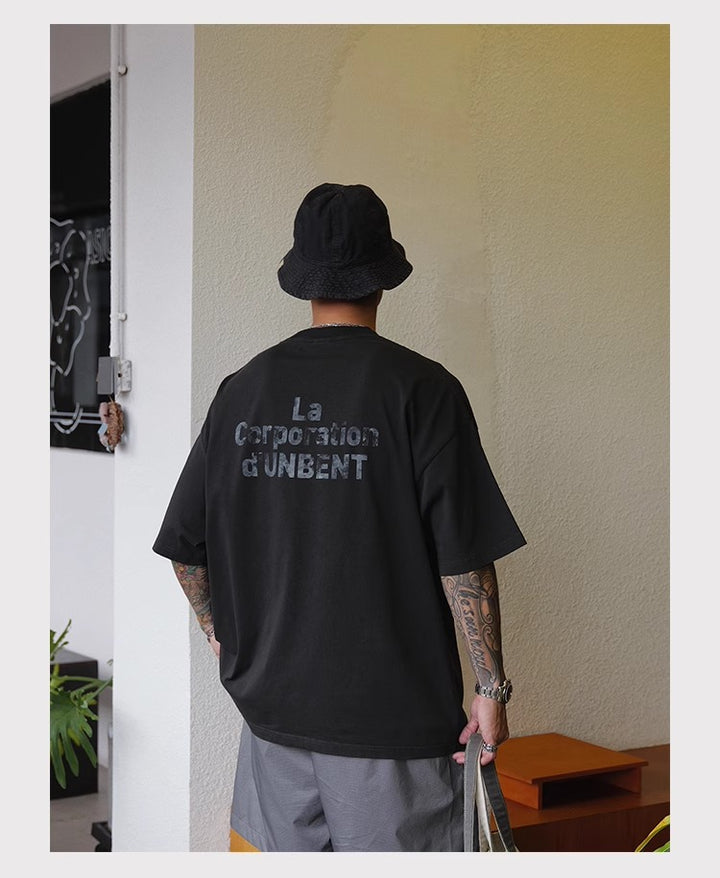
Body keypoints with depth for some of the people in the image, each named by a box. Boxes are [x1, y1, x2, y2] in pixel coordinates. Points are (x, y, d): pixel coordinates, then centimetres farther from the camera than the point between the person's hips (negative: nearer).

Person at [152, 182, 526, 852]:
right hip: (393, 709, -4)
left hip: (271, 702, 5)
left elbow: (185, 548, 7)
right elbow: (464, 560, -13)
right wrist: (491, 685, -5)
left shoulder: (243, 389, 3)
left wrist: (221, 632, 22)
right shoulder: (421, 389, -10)